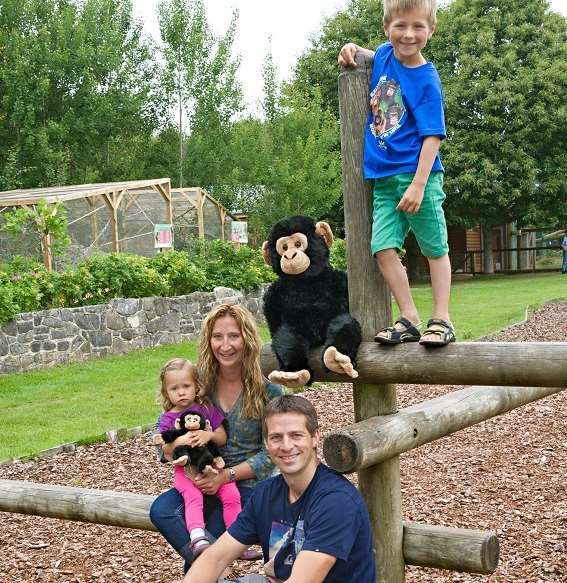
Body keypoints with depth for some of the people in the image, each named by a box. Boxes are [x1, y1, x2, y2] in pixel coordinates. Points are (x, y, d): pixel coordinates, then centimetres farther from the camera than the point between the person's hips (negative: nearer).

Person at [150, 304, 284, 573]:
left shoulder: (268, 391, -8)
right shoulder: (199, 384, 0)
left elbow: (271, 453, -6)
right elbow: (165, 449, 5)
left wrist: (227, 475, -19)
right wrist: (175, 444, -21)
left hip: (249, 483, -4)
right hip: (206, 479, 4)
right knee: (160, 510, -25)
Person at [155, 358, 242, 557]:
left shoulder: (207, 409, 5)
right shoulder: (167, 418, 1)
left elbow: (222, 438, 4)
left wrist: (209, 435, -17)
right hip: (185, 468, -2)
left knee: (232, 495, -16)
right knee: (193, 496, -30)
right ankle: (198, 538, -41)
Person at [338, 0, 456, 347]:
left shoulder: (427, 81, -12)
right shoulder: (383, 55, 6)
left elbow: (433, 136, -15)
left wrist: (418, 185, -22)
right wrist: (353, 50, 12)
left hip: (417, 175, -6)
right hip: (383, 178, 6)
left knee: (435, 248, 4)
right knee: (383, 247, -2)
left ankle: (442, 320, 10)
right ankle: (409, 319, 4)